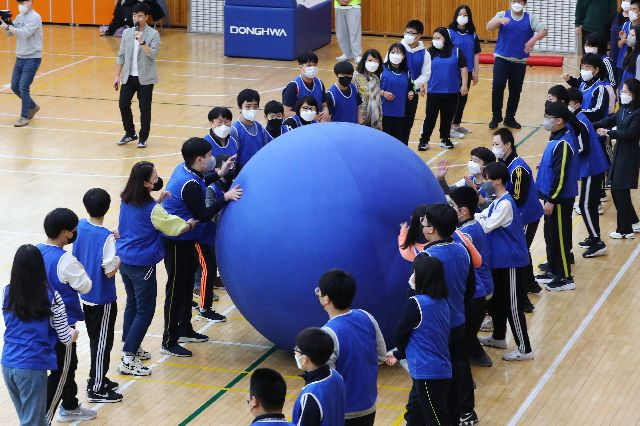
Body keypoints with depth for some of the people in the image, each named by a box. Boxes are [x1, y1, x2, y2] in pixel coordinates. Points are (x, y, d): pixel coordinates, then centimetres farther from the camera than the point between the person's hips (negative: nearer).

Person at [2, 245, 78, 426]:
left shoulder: (7, 293, -1)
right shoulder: (51, 297, -12)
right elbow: (65, 338, -3)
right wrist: (73, 334, 21)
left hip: (7, 364, 5)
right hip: (32, 368, -5)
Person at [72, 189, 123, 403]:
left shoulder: (81, 226, -4)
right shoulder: (106, 237, -24)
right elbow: (109, 272, -24)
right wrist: (118, 261, -3)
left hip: (85, 296, 7)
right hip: (103, 299, -7)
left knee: (95, 339, 21)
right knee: (102, 342, 5)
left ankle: (97, 379, 32)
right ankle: (97, 389, 11)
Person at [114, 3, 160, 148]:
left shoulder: (153, 34, -8)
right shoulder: (127, 33, 5)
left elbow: (153, 55, -19)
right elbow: (121, 56, 9)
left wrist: (142, 42, -29)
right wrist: (117, 76, 6)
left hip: (145, 78, -4)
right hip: (128, 77, 4)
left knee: (144, 108, 2)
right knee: (123, 104, 1)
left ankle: (143, 138, 15)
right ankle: (130, 133, 19)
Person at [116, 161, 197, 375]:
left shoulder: (126, 201, -2)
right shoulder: (151, 209, -22)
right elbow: (176, 227, -13)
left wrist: (158, 201, 5)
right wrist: (192, 223, 6)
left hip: (124, 260, 8)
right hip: (142, 265, -8)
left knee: (132, 302, 24)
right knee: (145, 311, 1)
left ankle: (131, 347, 35)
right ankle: (128, 359, -2)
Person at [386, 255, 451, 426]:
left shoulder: (417, 303, -18)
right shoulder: (442, 303, 7)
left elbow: (400, 334, -6)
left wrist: (400, 352, 16)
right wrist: (399, 354, 22)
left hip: (428, 374, -9)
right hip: (442, 372, 9)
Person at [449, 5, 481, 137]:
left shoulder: (472, 34, 6)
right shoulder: (450, 32, -8)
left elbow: (476, 54, 8)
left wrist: (476, 73, 7)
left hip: (467, 72, 5)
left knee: (463, 99, 12)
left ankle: (457, 125, 24)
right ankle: (450, 127, 4)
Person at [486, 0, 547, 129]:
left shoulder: (530, 18, 2)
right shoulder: (502, 15, 1)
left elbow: (543, 31, -11)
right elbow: (489, 28, -13)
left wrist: (533, 39, -31)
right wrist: (499, 21, -34)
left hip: (520, 61, 2)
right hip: (502, 58, -2)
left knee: (515, 90, 7)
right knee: (497, 85, -15)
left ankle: (510, 118, 22)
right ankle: (496, 116, 1)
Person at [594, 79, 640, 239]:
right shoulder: (623, 110, 8)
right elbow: (609, 121, 10)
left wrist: (608, 133, -15)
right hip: (619, 152, 8)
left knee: (621, 191, -2)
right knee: (616, 190, 14)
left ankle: (625, 230, 9)